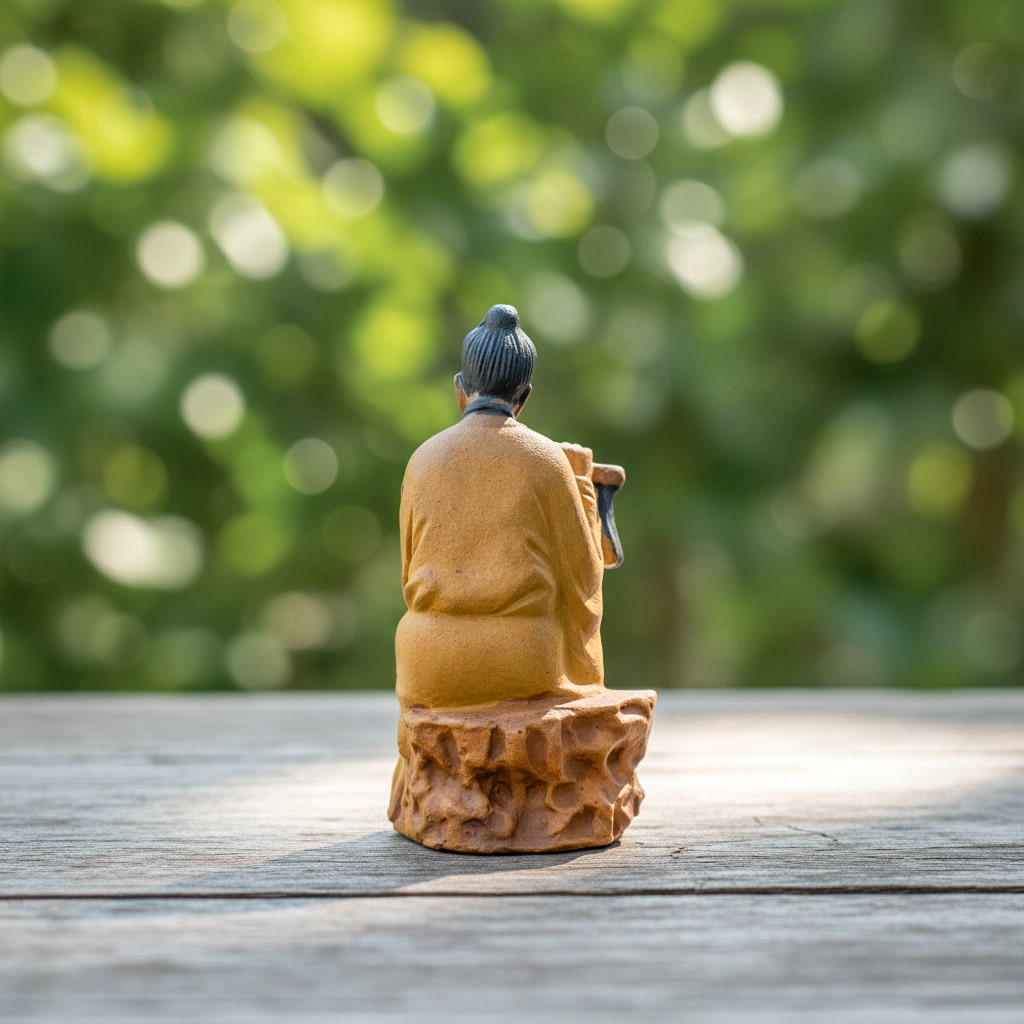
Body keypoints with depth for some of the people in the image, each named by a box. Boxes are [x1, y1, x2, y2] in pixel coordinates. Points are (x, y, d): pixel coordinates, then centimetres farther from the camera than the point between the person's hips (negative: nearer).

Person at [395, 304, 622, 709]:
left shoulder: (424, 460, 3)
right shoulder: (547, 460, -5)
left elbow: (416, 580, 9)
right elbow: (582, 577, -1)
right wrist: (580, 485, 11)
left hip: (434, 663, 2)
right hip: (524, 658, -2)